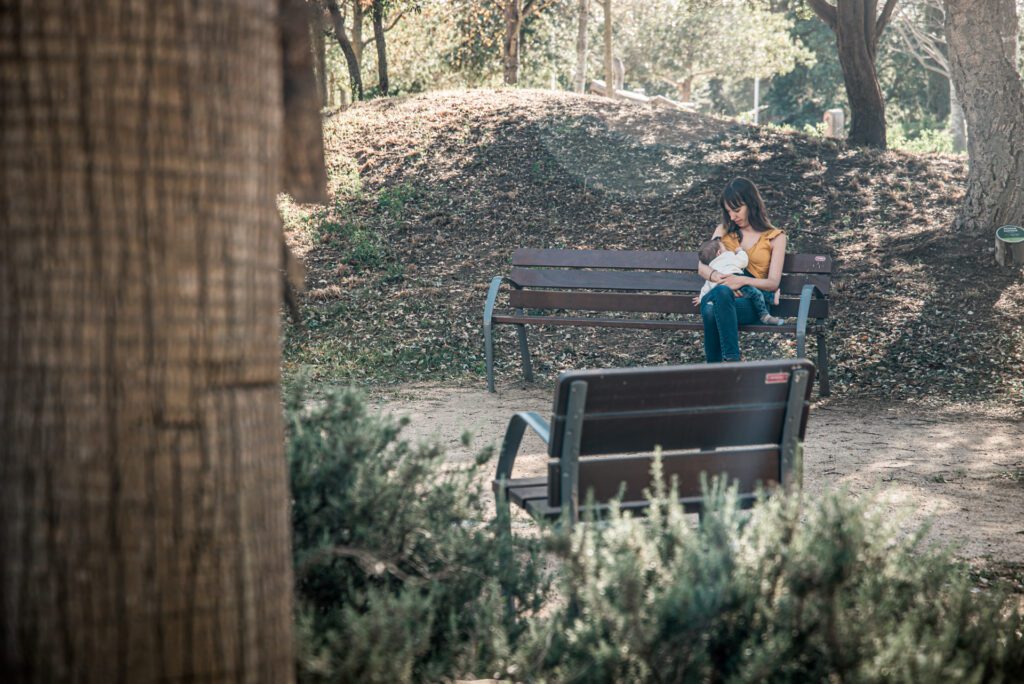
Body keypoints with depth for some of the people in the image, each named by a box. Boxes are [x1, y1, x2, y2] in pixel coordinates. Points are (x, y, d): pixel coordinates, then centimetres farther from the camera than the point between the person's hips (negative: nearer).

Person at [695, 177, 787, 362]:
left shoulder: (775, 237, 11)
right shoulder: (723, 230, 20)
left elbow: (773, 283, 1)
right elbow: (701, 267, 10)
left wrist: (742, 280, -19)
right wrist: (717, 276, -15)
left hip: (754, 300, -2)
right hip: (722, 297, 2)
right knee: (710, 309, -39)